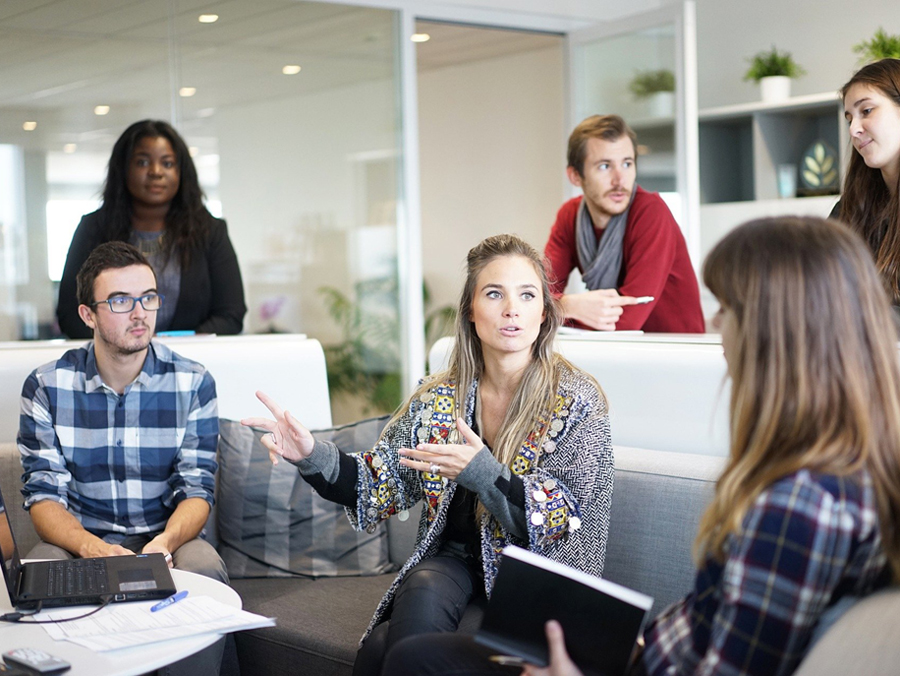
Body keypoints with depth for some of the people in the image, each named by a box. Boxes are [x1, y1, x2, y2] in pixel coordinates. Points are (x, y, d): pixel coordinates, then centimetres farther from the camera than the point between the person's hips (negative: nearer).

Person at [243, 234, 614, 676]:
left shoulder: (576, 402, -7)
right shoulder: (438, 399, 5)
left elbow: (566, 522, -13)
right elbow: (381, 487, 5)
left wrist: (481, 472, -27)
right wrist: (313, 457, -13)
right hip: (451, 563, 4)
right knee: (423, 593, -32)